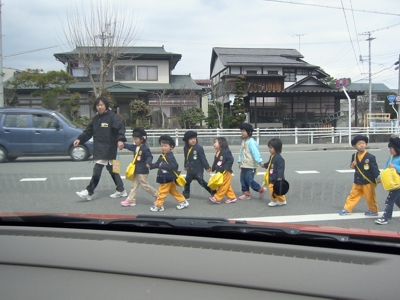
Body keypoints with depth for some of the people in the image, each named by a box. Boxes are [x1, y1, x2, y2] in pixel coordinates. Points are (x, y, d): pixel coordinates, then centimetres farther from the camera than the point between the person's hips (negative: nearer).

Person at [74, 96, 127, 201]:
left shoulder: (112, 116, -10)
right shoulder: (96, 118, 13)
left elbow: (120, 127, -20)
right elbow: (88, 131, 16)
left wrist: (121, 139, -35)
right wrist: (80, 139, 4)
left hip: (108, 148, -8)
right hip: (99, 149, 8)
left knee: (97, 169, -9)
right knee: (111, 169, 13)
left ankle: (89, 192, -1)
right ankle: (121, 190, 22)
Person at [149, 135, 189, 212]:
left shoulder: (170, 156, -22)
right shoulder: (162, 156, 5)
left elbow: (173, 166, -33)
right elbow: (157, 164, 13)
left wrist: (162, 165, -30)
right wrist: (150, 165, -3)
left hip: (167, 179, -9)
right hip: (164, 178, 9)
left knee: (162, 192, 2)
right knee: (173, 191, 17)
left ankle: (158, 205, 17)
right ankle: (183, 202, 26)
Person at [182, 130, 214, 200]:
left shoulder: (199, 148, -17)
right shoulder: (186, 148, 0)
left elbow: (203, 158, -14)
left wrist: (207, 167, -11)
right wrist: (185, 166, 27)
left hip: (198, 170, -6)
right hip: (190, 170, 6)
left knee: (202, 182, -5)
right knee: (187, 182, 16)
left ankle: (213, 192, 7)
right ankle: (185, 195, 32)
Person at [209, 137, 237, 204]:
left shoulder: (226, 152, -15)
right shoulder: (217, 153, 11)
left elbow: (230, 160, -21)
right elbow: (215, 163, 16)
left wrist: (226, 168, -24)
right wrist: (212, 168, 5)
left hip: (226, 172, -9)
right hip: (220, 172, 9)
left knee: (223, 185, -2)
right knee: (227, 186, 13)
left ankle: (217, 198, 0)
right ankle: (232, 197, 21)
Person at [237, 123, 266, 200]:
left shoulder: (251, 142, -15)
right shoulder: (243, 141, 13)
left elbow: (255, 152, -24)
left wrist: (260, 162, -30)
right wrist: (240, 161, 17)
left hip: (250, 166, -9)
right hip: (244, 165, 9)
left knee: (249, 180, -7)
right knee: (243, 180, 10)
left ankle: (261, 189, 12)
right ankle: (246, 194, 20)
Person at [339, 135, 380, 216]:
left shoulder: (370, 157, -15)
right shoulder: (354, 156, 2)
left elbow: (374, 168, -15)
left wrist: (377, 177, -26)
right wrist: (352, 165, -9)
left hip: (368, 182, -5)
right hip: (357, 181, 5)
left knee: (370, 197, 9)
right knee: (353, 195, 12)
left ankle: (373, 210, 29)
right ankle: (347, 209, 21)